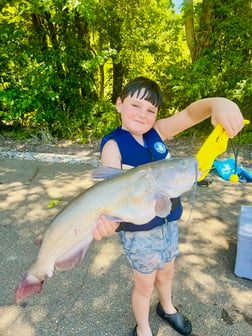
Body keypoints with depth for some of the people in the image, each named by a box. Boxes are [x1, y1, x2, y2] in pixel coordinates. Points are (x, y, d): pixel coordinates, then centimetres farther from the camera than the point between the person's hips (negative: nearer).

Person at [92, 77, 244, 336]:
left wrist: (218, 103, -38)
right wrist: (109, 218, -52)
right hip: (138, 230, -5)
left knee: (166, 272, 28)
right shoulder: (113, 145, -19)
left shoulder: (157, 132, -6)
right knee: (145, 284, 17)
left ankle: (167, 308, 62)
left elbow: (190, 113, -17)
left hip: (169, 222, 5)